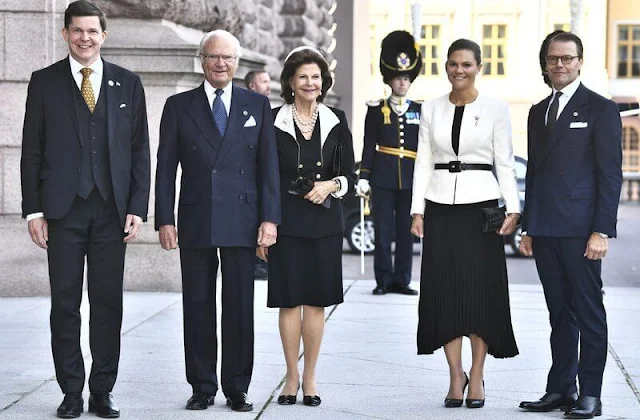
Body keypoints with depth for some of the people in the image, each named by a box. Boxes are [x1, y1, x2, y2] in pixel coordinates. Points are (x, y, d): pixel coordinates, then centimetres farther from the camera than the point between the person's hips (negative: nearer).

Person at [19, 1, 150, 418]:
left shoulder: (128, 83, 8)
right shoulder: (44, 82, 5)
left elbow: (140, 150, 8)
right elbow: (32, 151, 4)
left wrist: (138, 208, -1)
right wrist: (34, 210, -4)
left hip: (112, 210, 1)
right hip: (63, 209, -1)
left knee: (108, 304, 4)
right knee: (65, 304, 2)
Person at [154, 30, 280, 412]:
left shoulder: (257, 105, 8)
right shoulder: (179, 106, 7)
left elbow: (269, 165, 5)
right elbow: (166, 168, 5)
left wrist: (270, 218, -3)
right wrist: (164, 219, -3)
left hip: (242, 221, 0)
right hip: (195, 222, 0)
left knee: (240, 307, 3)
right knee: (198, 307, 4)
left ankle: (237, 388, 11)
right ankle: (202, 387, 13)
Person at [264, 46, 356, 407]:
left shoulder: (336, 120, 6)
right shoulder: (274, 121, 0)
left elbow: (351, 175, 9)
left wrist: (332, 185, -13)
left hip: (325, 221, 2)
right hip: (286, 221, -2)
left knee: (316, 301, 5)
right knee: (289, 300, 1)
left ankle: (310, 378, 14)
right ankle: (292, 377, 12)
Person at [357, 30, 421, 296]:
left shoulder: (420, 111, 9)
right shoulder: (376, 110, 4)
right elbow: (369, 146, 3)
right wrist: (364, 177, -2)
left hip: (411, 179, 2)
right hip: (383, 178, -2)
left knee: (406, 231, 5)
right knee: (383, 231, 0)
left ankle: (402, 281, 11)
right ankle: (383, 280, 6)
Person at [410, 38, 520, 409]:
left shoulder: (495, 108, 1)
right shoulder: (431, 109, 8)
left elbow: (505, 163, 1)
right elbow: (423, 162, 9)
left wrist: (512, 208, -8)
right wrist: (417, 209, 1)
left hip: (481, 205, -2)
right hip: (440, 207, 2)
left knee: (481, 291, -2)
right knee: (443, 291, 0)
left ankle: (477, 377, 8)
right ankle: (456, 375, 10)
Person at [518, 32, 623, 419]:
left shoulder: (601, 109, -2)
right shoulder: (538, 112, 17)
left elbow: (610, 175, -7)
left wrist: (602, 230, -14)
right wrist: (529, 228, 14)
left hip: (581, 229, -6)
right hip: (545, 231, 6)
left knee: (589, 313, -1)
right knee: (560, 314, 10)